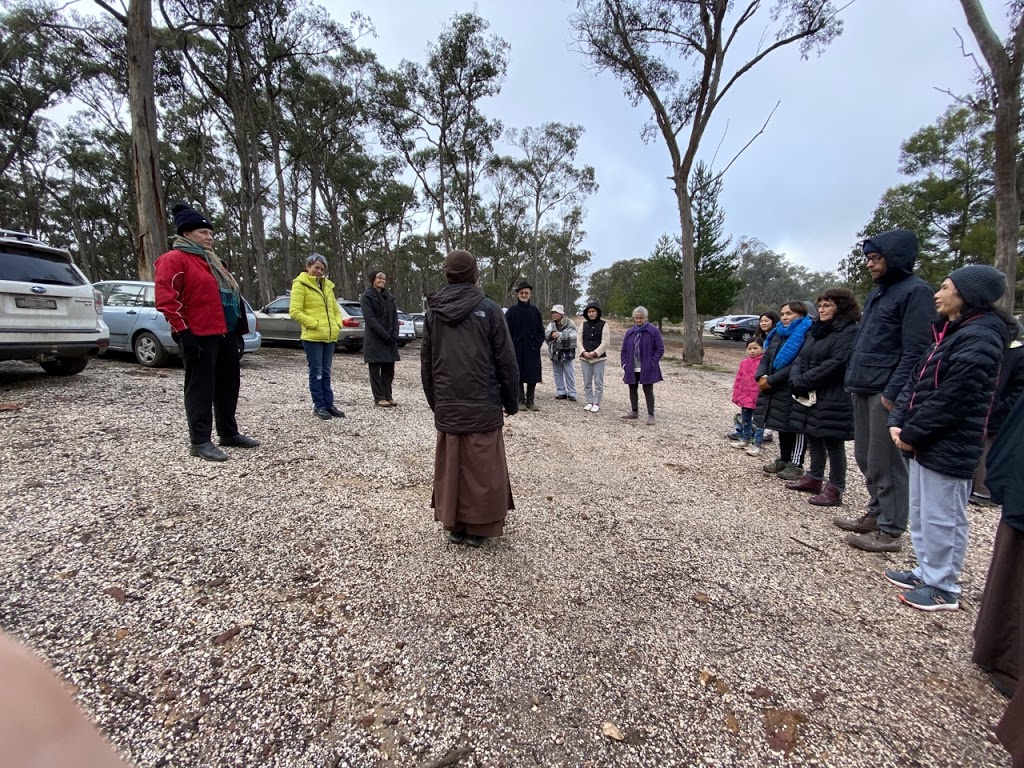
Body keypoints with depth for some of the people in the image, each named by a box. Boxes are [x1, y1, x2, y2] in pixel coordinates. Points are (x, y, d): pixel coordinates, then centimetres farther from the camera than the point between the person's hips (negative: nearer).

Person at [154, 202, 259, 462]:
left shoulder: (210, 261, 21)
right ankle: (199, 441, 5)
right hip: (199, 336, -9)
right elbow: (166, 299, -15)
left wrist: (238, 329, 20)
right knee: (201, 388, -3)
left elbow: (229, 295, 25)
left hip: (225, 334, 9)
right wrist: (183, 331, -19)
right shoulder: (174, 259, -6)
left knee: (228, 385, 13)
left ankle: (229, 433, 25)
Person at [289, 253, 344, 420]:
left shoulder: (327, 285, 16)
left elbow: (335, 309, 22)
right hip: (312, 337, -6)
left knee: (325, 373, 11)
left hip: (330, 336, 6)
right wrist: (314, 324, -15)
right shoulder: (300, 284, -4)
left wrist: (337, 325, 5)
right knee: (316, 372, -1)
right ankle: (319, 406, 7)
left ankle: (329, 404, 17)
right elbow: (294, 311, -12)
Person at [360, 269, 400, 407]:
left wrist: (394, 335, -4)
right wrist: (386, 336, -18)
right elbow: (370, 319, -13)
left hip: (390, 339, 6)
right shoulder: (366, 297, -4)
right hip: (374, 340, -6)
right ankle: (379, 398, 5)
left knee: (389, 369, 7)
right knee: (375, 370, 1)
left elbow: (395, 316, 11)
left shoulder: (389, 297, 15)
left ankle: (388, 395, 15)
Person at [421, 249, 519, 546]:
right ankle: (478, 527, 16)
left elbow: (426, 363, 11)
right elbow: (506, 361, -5)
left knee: (450, 467, 12)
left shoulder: (433, 312, 6)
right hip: (483, 405, -3)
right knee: (482, 469, 7)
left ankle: (454, 525, 22)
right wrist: (511, 402, 5)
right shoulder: (487, 308, -6)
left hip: (447, 407, 4)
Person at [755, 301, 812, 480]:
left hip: (793, 389, -8)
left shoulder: (805, 335, -12)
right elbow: (766, 357, 13)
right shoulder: (777, 333, 15)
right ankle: (783, 459, 28)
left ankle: (796, 464, 12)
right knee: (782, 425, 16)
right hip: (775, 389, 8)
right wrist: (762, 376, -6)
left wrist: (771, 380, -20)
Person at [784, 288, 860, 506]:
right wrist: (796, 379, -8)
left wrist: (803, 382, -18)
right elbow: (800, 358, 11)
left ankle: (835, 489, 10)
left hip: (833, 400, -8)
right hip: (809, 396, 8)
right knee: (812, 438, 16)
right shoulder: (816, 330, 16)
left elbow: (834, 365, -21)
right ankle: (814, 478, 30)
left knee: (833, 443, 0)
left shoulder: (850, 332, -11)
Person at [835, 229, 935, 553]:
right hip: (863, 390, 9)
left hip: (886, 393, -9)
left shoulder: (915, 291, -9)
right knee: (865, 457, 15)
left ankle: (890, 531, 9)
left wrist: (893, 393, -20)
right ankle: (876, 514, 28)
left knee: (885, 463, -2)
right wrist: (854, 381, 15)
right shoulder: (877, 292, 18)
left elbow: (915, 351, -16)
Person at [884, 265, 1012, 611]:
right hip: (925, 443, 10)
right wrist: (898, 422, 2)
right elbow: (916, 382, 13)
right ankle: (926, 573, 32)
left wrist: (911, 433, -15)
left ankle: (943, 589, 17)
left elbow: (951, 399, -22)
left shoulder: (979, 338, -17)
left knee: (942, 520, 3)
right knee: (921, 515, 19)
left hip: (948, 449, -10)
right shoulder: (952, 332, 15)